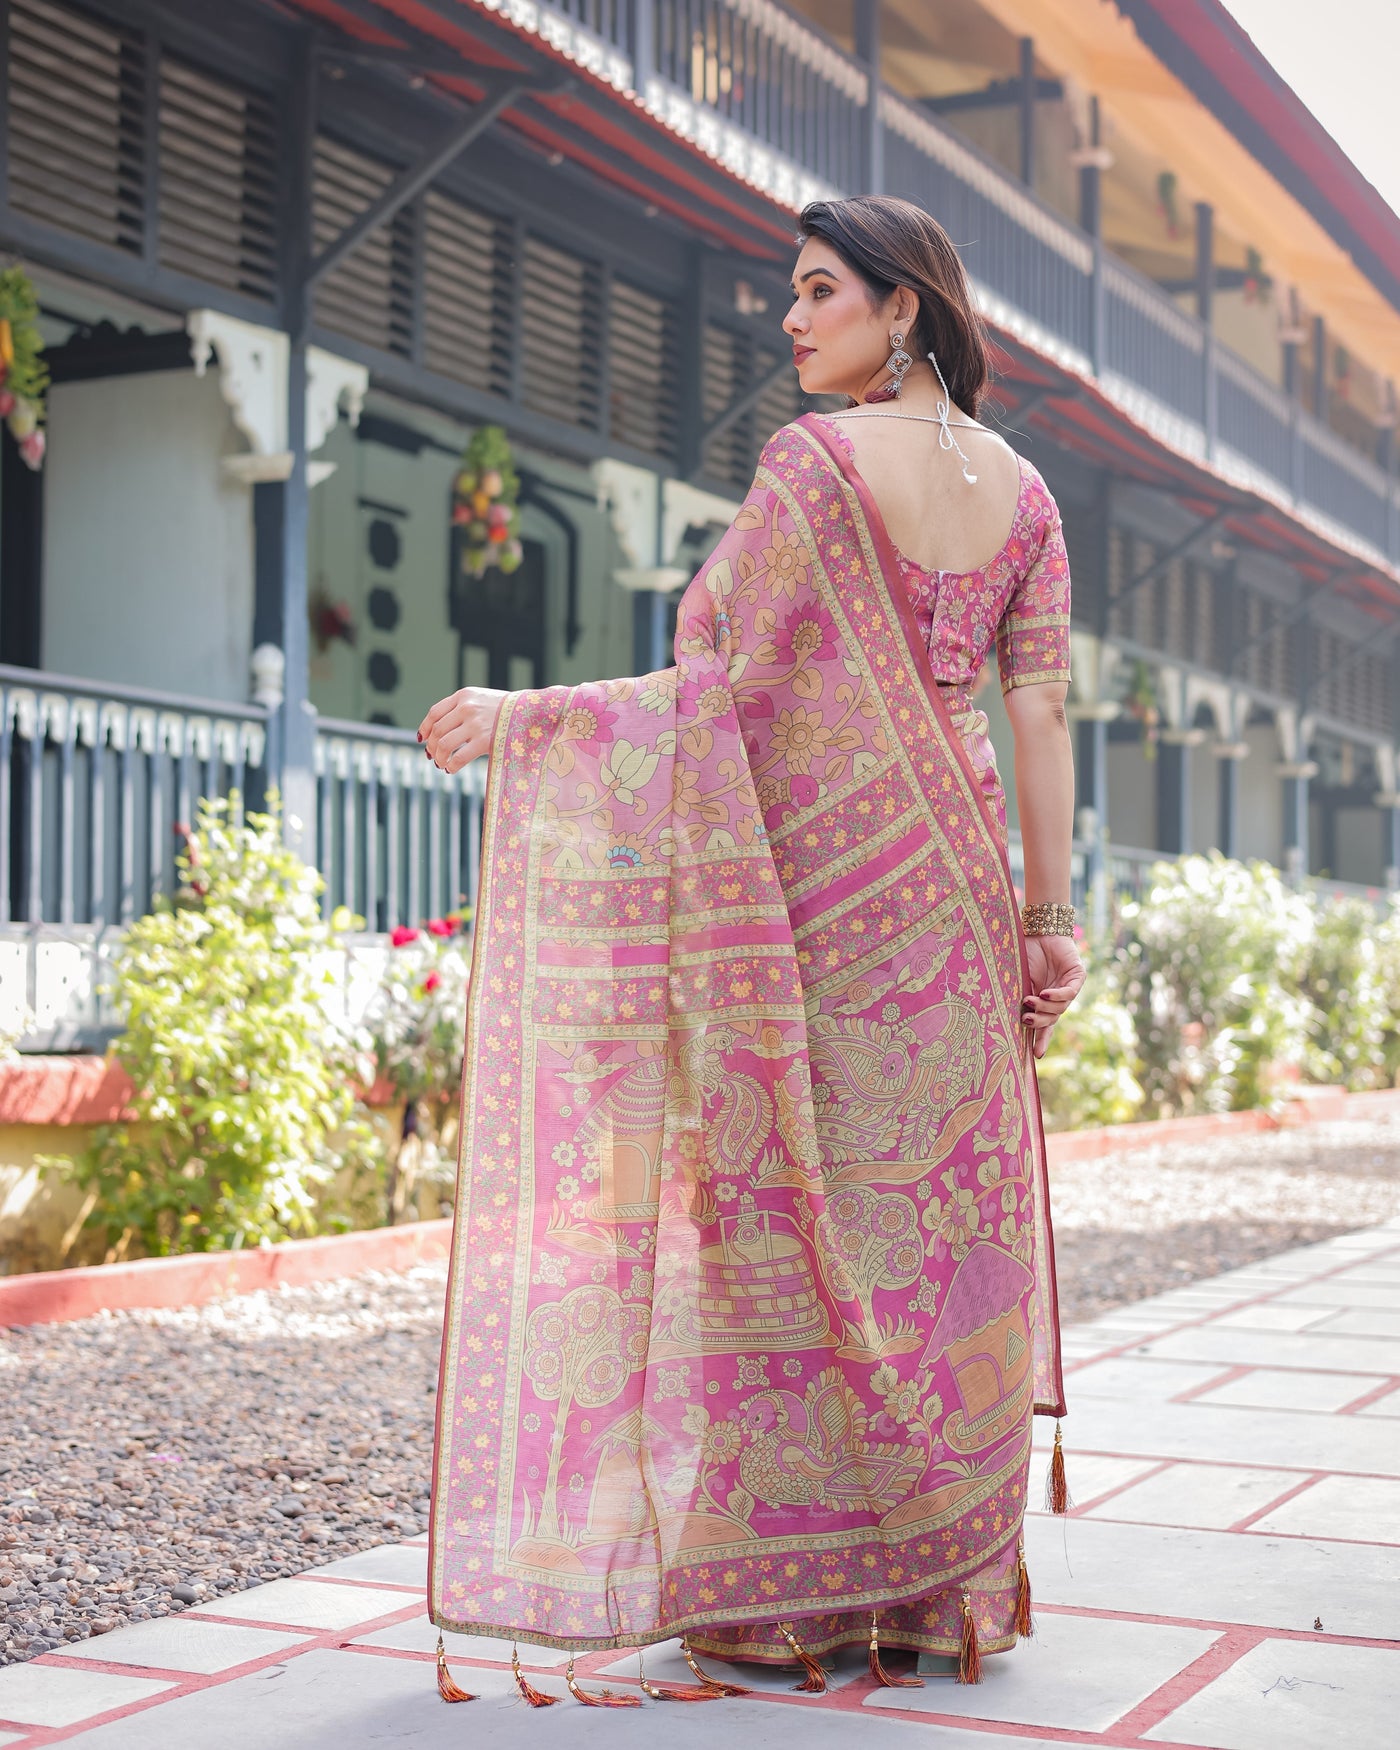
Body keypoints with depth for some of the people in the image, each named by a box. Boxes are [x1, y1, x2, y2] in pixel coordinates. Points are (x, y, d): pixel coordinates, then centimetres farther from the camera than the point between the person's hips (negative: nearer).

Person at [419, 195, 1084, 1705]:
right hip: (953, 882, 6)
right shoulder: (1020, 487, 10)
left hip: (817, 875, -6)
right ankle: (949, 1581, 16)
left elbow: (731, 689, -13)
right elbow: (1040, 710, 6)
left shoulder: (814, 459, -9)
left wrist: (518, 717, -8)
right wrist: (1051, 919, 6)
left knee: (794, 1206, 0)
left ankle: (788, 1589, 5)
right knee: (943, 1212, 9)